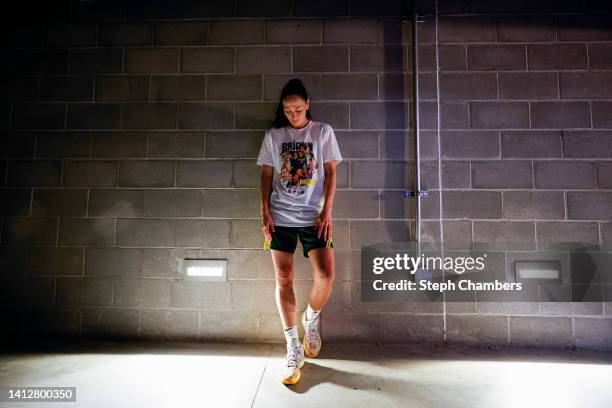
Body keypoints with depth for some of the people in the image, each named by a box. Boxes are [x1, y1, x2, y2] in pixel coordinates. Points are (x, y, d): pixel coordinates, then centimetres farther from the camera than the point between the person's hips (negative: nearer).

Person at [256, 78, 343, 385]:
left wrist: (327, 212, -6)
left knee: (326, 274, -11)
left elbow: (330, 173, 2)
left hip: (313, 216, -1)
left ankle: (312, 317, 23)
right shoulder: (272, 136, 9)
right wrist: (265, 212, -1)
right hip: (280, 217, 1)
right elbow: (266, 176, 9)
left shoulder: (323, 132, 6)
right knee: (283, 279, 0)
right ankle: (294, 349, 13)